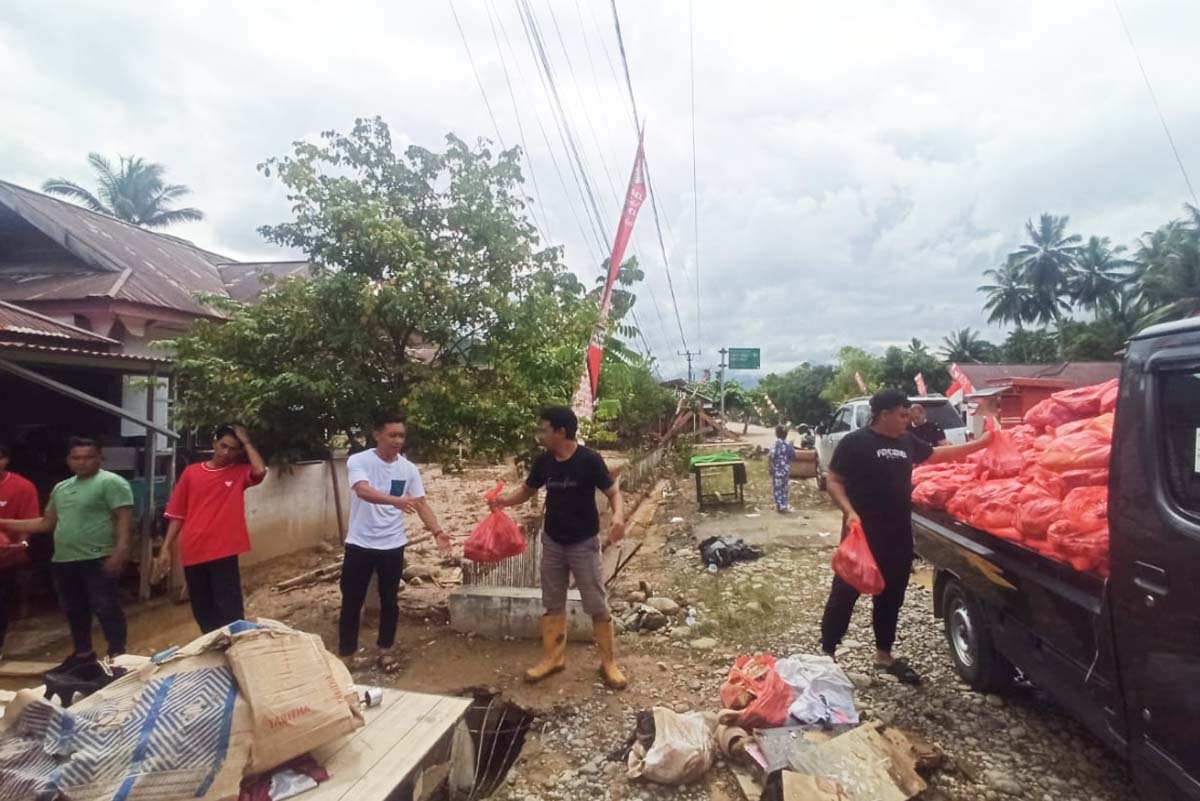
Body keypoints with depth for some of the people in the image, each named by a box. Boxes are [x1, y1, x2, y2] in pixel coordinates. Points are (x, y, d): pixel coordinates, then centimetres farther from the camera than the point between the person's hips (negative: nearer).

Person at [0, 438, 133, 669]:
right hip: (62, 561, 8)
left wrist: (120, 551, -25)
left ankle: (117, 655, 3)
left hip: (97, 560, -8)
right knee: (74, 611, 18)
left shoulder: (111, 482, -9)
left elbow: (124, 518, -16)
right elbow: (47, 522, 24)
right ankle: (82, 653, 32)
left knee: (106, 609, -4)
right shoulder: (60, 488, 17)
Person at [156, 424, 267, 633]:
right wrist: (166, 548, 5)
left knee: (229, 611, -3)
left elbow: (260, 470, -23)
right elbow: (177, 514, 10)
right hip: (192, 553, 3)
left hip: (223, 552, -3)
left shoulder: (240, 472, 2)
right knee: (202, 611, 15)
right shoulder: (191, 472, 7)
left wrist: (246, 441, -12)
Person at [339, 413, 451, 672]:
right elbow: (363, 491, -31)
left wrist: (437, 532, -18)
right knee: (352, 601, 10)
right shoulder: (358, 461, -12)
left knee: (389, 601, 13)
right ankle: (345, 652, 28)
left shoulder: (408, 469, -1)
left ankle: (385, 649, 30)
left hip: (392, 546, 3)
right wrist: (396, 501, -48)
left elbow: (421, 504, -2)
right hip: (360, 544, -3)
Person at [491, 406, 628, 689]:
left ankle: (609, 663, 19)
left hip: (584, 543, -5)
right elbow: (528, 490, 11)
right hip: (552, 542, 5)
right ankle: (553, 658, 31)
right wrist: (506, 500, -9)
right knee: (552, 604, 15)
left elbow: (613, 493, -13)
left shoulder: (590, 460, -18)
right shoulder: (543, 462, -3)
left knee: (597, 605, 3)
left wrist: (618, 515, -34)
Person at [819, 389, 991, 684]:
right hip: (862, 534, -7)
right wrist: (849, 512, -25)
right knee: (845, 593, 1)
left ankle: (884, 655, 33)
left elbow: (939, 454, 24)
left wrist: (981, 443, 19)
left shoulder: (907, 441, 9)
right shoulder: (855, 442, -12)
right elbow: (834, 481, -11)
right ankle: (825, 654, 13)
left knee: (891, 595, 17)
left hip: (898, 535, 7)